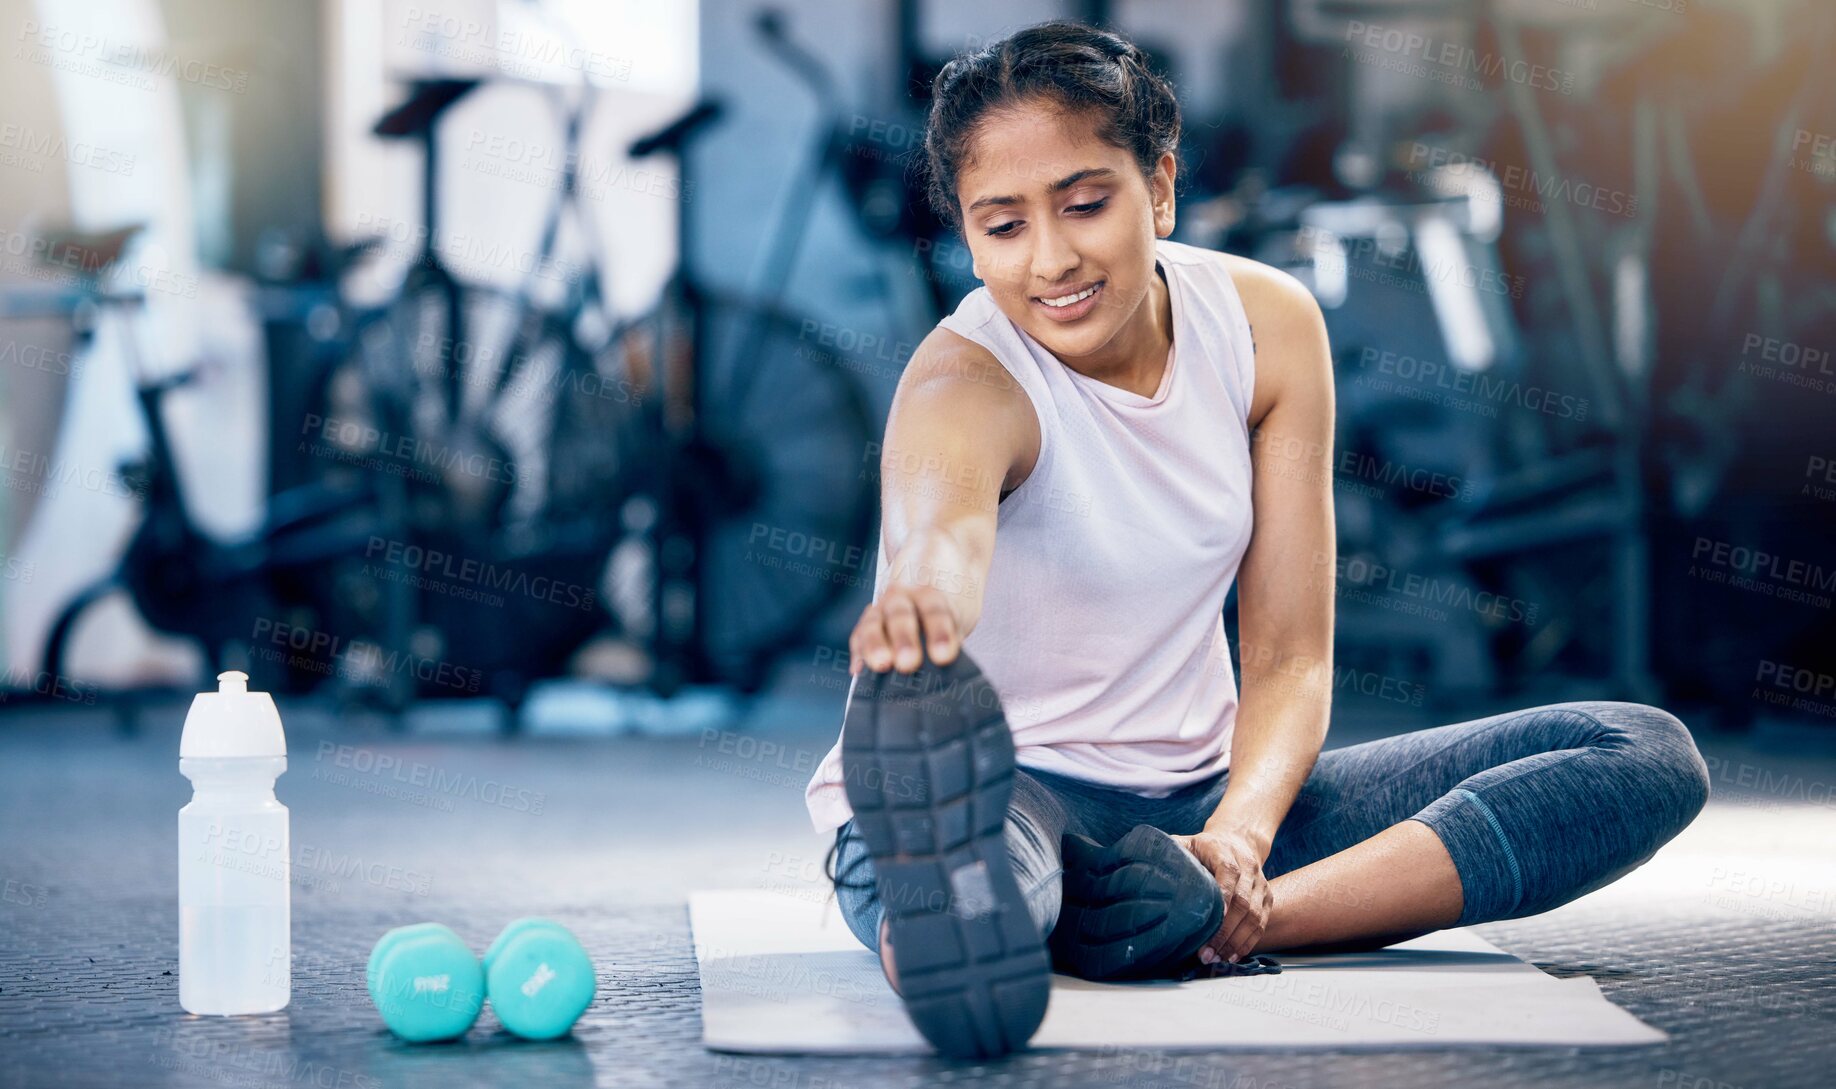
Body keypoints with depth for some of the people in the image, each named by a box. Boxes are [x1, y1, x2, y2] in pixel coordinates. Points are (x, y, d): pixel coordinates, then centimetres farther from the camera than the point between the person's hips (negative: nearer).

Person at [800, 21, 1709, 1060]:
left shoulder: (1269, 324, -4)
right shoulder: (964, 384, -18)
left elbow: (1290, 659, -5)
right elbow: (941, 528, -45)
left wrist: (1238, 837, -26)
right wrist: (917, 611, -71)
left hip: (1191, 793, 6)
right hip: (998, 790, -5)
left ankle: (1227, 922, -32)